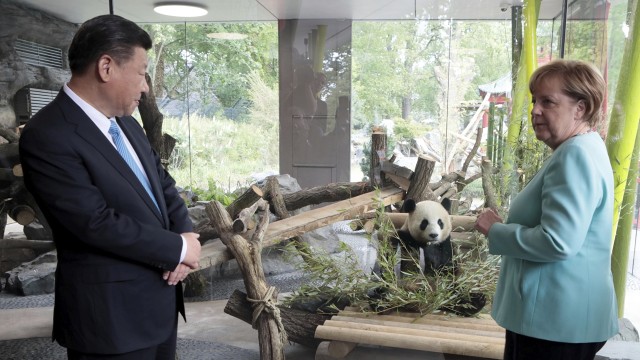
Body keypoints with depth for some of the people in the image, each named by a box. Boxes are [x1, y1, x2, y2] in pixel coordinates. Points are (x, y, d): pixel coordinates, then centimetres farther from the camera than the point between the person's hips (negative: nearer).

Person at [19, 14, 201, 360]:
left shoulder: (126, 124, 7)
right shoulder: (47, 136, -18)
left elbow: (163, 184, 11)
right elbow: (98, 223, -24)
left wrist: (188, 235, -8)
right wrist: (180, 248, -15)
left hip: (161, 295, 8)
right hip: (112, 312, -7)